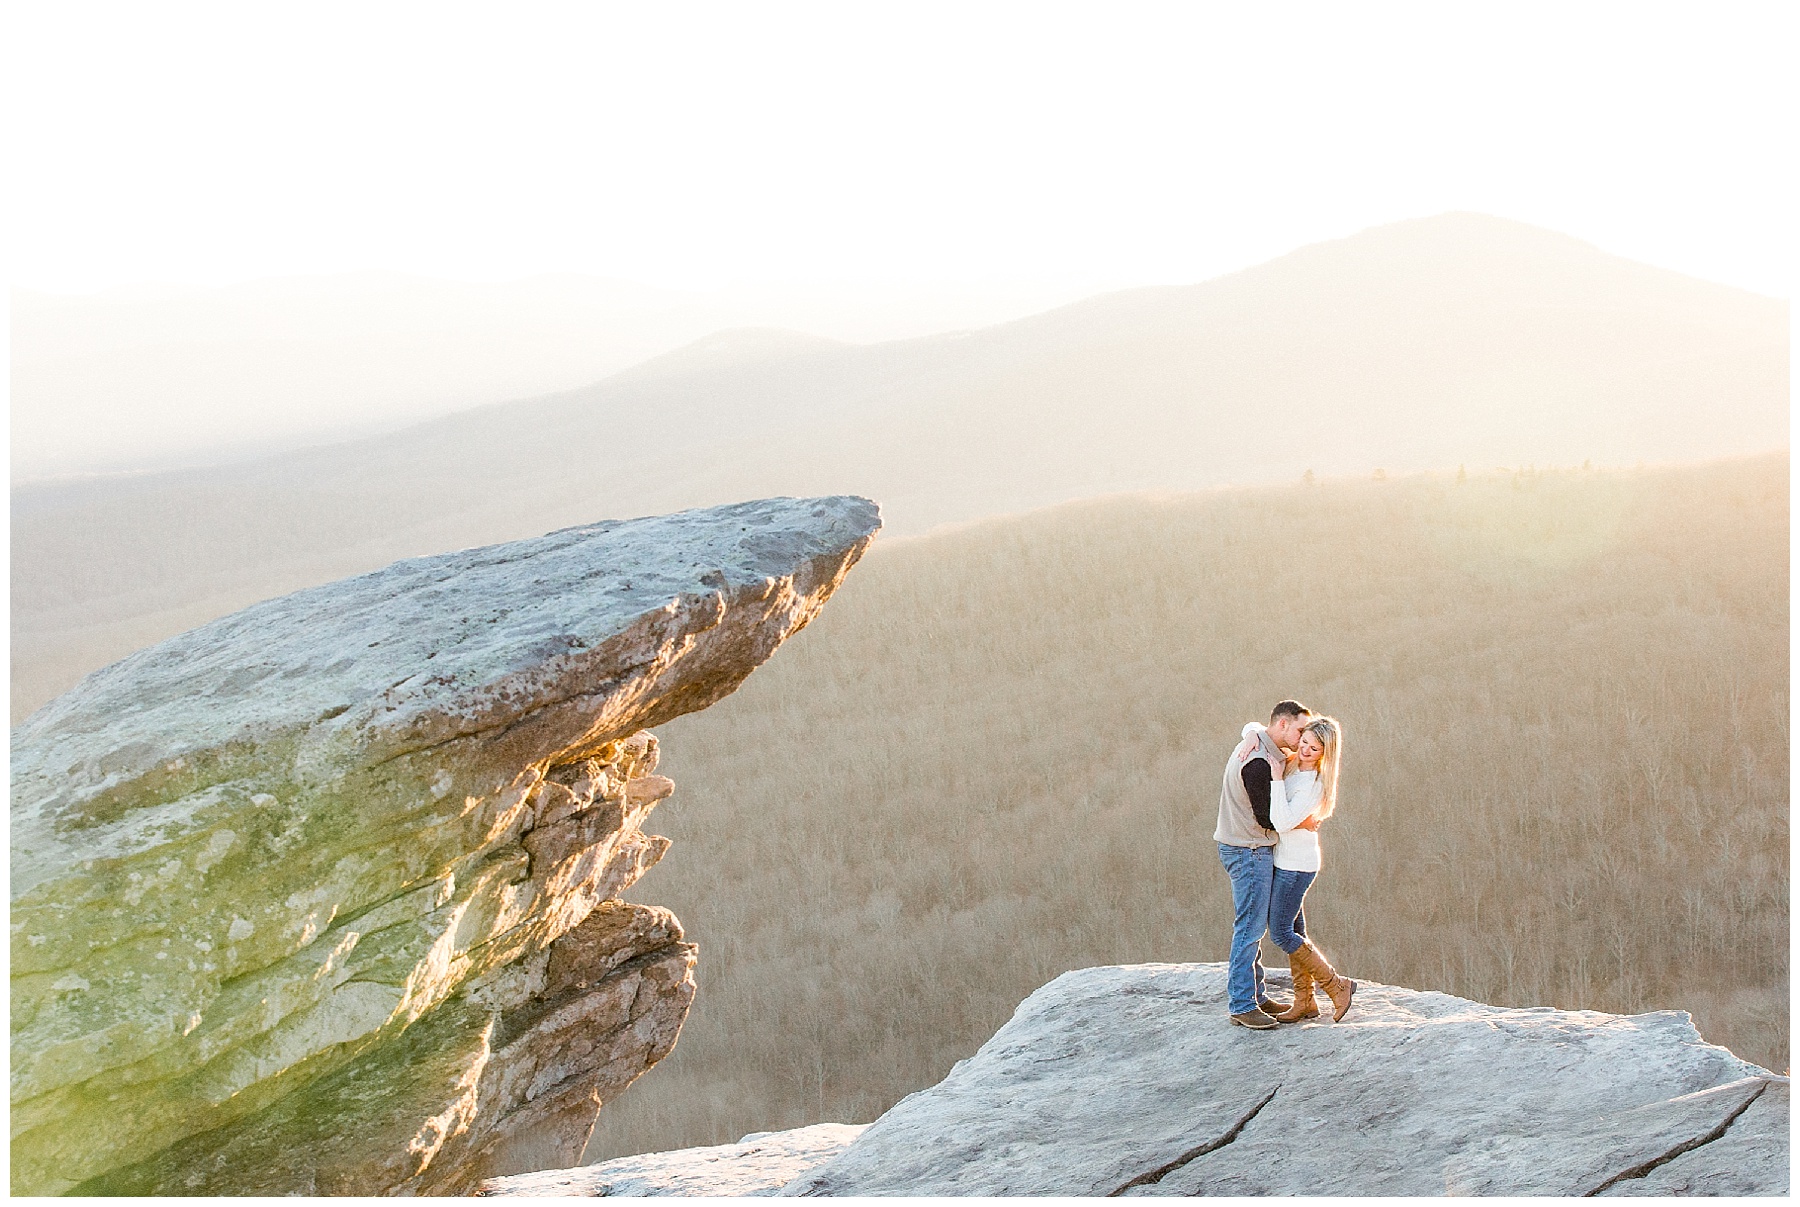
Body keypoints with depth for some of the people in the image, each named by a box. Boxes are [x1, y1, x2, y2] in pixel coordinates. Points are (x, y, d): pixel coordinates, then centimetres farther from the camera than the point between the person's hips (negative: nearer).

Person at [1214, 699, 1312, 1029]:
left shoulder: (1257, 742, 6)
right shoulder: (1259, 764, -23)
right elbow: (1268, 819, -20)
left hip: (1254, 850, 11)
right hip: (1249, 852, -11)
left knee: (1253, 926, 15)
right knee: (1250, 928, -8)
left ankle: (1254, 994, 22)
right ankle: (1241, 1005, -5)